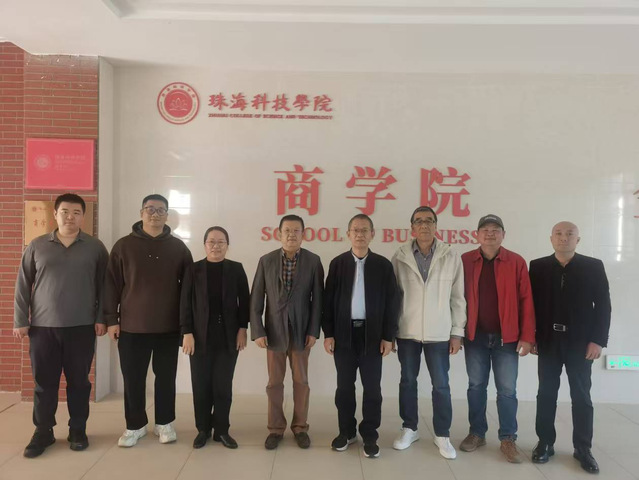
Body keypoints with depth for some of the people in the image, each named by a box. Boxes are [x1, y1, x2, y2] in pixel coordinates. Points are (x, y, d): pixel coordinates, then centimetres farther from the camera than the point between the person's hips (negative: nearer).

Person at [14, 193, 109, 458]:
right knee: (44, 383, 8)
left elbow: (103, 286, 3)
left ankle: (77, 430, 22)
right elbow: (23, 285, 6)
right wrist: (21, 320, 2)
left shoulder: (95, 247, 2)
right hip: (42, 326, 1)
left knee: (79, 381, 7)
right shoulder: (37, 246, 5)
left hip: (82, 326, -1)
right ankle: (43, 432, 23)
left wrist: (101, 318, -2)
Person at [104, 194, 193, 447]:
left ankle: (164, 423, 27)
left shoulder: (178, 247, 3)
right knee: (133, 379, 8)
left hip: (169, 327, 1)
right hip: (132, 326, 0)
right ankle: (135, 425, 25)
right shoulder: (124, 245, 1)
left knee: (166, 378, 10)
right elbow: (112, 285, 1)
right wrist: (111, 319, -3)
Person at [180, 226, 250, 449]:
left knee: (223, 385, 6)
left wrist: (242, 328, -3)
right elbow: (185, 303, -1)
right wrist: (187, 333, -7)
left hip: (228, 337, 0)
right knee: (201, 386, 6)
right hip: (201, 336, 0)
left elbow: (244, 300, 4)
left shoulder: (236, 269, 3)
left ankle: (222, 430, 19)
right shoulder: (194, 270, 2)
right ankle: (203, 429, 21)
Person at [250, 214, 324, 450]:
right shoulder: (266, 261, -1)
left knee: (301, 381, 9)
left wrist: (314, 331, -7)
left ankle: (300, 427, 24)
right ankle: (276, 428, 23)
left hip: (301, 330, 0)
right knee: (274, 382, 9)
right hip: (274, 330, 1)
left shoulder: (313, 261, -2)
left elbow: (317, 298, -2)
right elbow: (256, 299, 0)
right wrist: (257, 331, -6)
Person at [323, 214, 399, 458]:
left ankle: (370, 435, 20)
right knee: (345, 386, 10)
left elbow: (392, 302, 1)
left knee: (372, 387, 6)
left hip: (372, 334, 0)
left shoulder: (383, 265, 0)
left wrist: (388, 336, -4)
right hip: (344, 333, 1)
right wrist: (328, 333, -3)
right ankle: (347, 431, 26)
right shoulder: (337, 263, 2)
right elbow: (328, 300, 1)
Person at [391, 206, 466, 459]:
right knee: (408, 381, 13)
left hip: (439, 332, -1)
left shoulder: (451, 257, -4)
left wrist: (457, 332, -2)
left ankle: (442, 434, 24)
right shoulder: (400, 257, -3)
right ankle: (409, 428, 30)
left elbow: (457, 297, 0)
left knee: (441, 385, 8)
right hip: (407, 331, 1)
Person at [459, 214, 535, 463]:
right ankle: (477, 433, 25)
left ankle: (508, 439, 19)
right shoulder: (465, 261, 0)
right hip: (475, 336, 1)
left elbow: (526, 300, -3)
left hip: (507, 337, -1)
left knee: (507, 390, 6)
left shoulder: (516, 262, -2)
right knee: (476, 386, 11)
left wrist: (527, 336, -7)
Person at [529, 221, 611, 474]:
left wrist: (598, 339, -8)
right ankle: (545, 443, 20)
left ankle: (583, 448, 21)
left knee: (581, 396, 8)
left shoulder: (594, 266, 0)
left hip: (580, 342, 0)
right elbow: (530, 302, 1)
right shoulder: (538, 267, 1)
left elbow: (603, 305, -2)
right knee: (546, 394, 8)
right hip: (548, 341, 1)